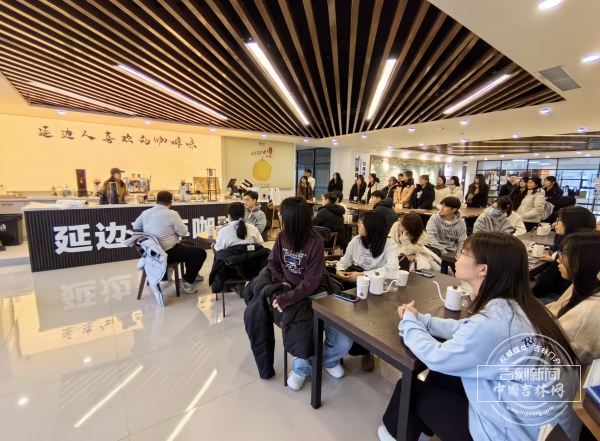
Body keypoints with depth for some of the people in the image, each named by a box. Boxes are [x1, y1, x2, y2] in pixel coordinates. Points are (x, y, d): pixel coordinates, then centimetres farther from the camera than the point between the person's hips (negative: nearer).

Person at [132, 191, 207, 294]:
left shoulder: (145, 213, 4)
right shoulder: (172, 214, -16)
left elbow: (135, 227, 19)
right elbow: (183, 232, -14)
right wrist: (174, 229, 7)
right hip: (168, 253, -9)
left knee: (188, 247, 29)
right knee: (200, 253, -3)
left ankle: (191, 273, 38)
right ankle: (186, 281, -2)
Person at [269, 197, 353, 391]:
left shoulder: (315, 242, -18)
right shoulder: (282, 237, -3)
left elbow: (311, 282, -21)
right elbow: (272, 263, 10)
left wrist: (287, 299, -32)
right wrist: (281, 281, -9)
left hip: (314, 295, -2)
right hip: (289, 293, 3)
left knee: (344, 341, -14)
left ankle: (327, 358, 24)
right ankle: (302, 366, 12)